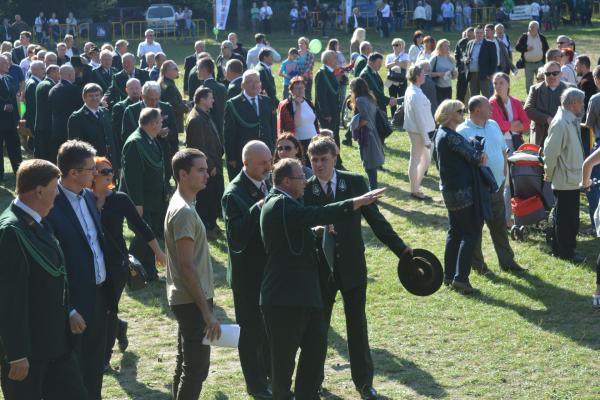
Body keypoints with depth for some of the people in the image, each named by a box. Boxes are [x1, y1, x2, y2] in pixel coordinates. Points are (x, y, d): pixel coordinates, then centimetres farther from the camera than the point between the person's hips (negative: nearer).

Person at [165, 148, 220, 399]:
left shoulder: (181, 205, 11)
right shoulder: (184, 212, -20)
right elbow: (187, 266, -23)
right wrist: (206, 311, -23)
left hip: (187, 300, 10)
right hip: (192, 302, -10)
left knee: (185, 363, 17)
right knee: (196, 369, -7)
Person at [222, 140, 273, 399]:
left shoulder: (268, 182, 1)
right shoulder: (234, 195, -22)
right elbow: (236, 238, -30)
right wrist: (257, 209, -37)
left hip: (270, 269, 7)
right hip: (248, 274, -7)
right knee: (251, 330, 8)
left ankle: (270, 373, 40)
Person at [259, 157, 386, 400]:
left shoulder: (285, 203, 15)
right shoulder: (279, 205, -18)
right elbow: (316, 215, -29)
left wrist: (314, 231, 11)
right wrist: (356, 203, -28)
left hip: (303, 293, 10)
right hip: (285, 297, -10)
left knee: (316, 344, 14)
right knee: (284, 355, 2)